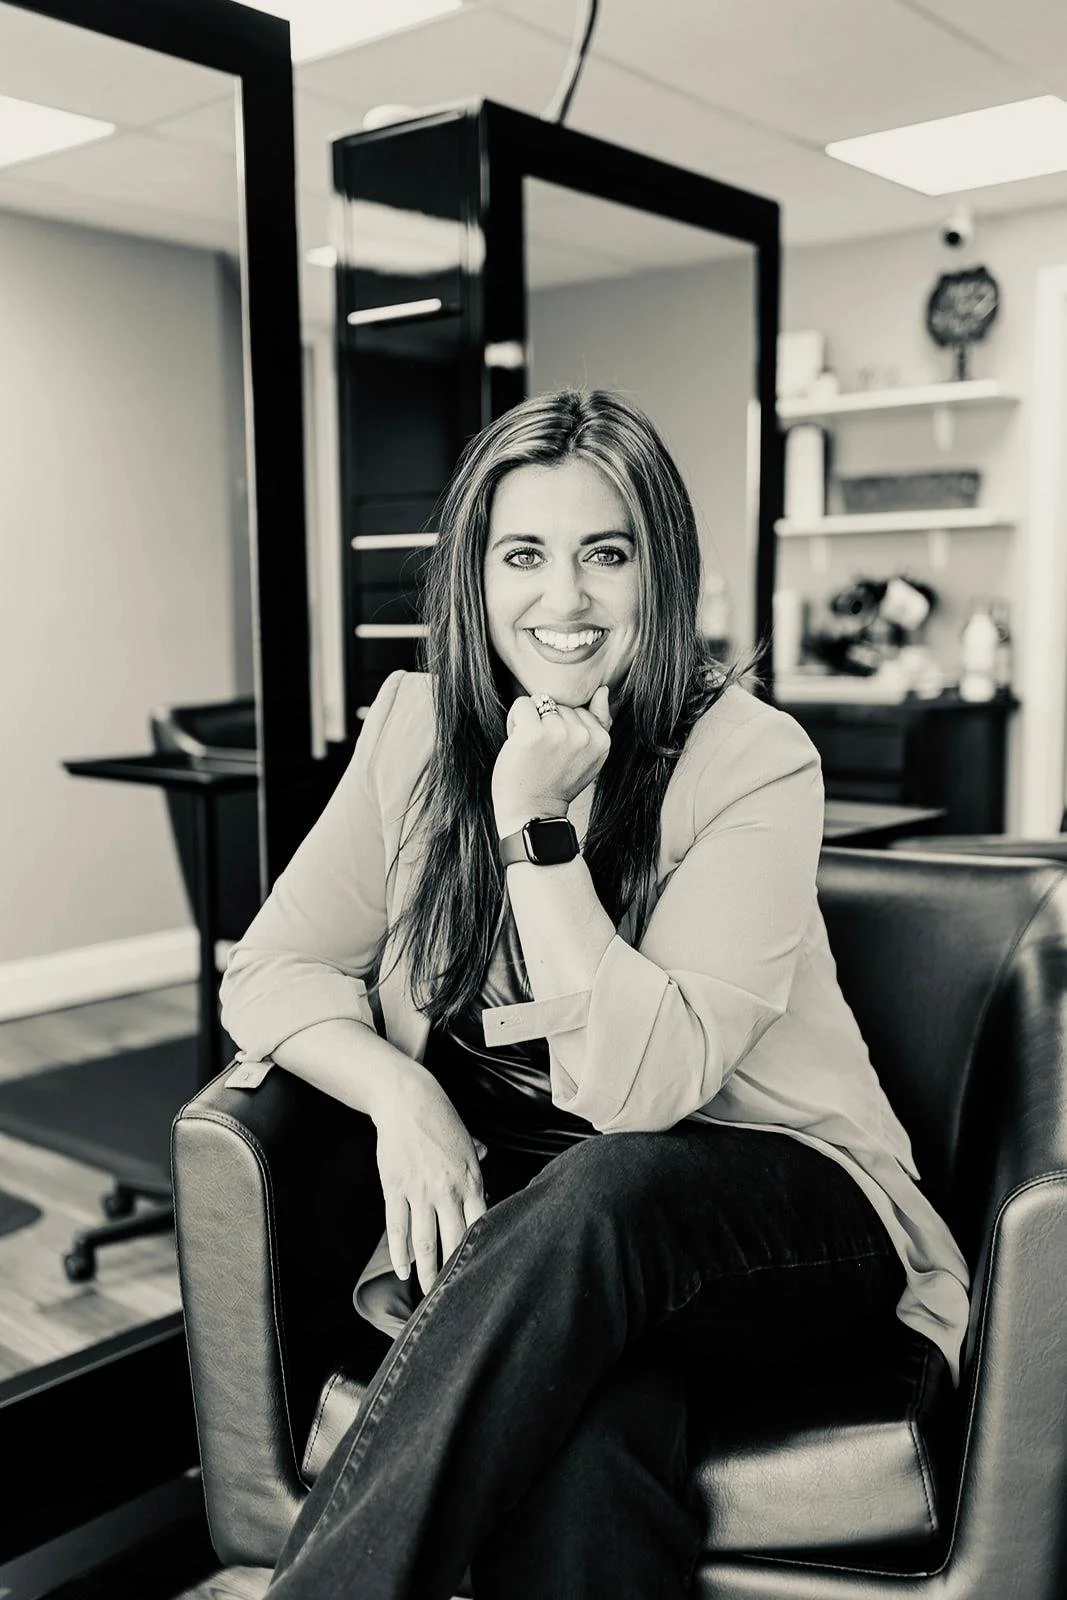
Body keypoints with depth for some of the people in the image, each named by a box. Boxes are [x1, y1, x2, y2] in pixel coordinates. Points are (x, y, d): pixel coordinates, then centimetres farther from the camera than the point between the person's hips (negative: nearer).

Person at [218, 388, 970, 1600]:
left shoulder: (755, 761, -14)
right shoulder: (417, 727, 0)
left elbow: (644, 1085, -22)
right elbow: (272, 968, 1)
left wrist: (539, 827, -27)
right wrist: (401, 1092, -18)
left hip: (775, 1214, -1)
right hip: (521, 1223, 2)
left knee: (601, 1190, -37)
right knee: (579, 1431, -34)